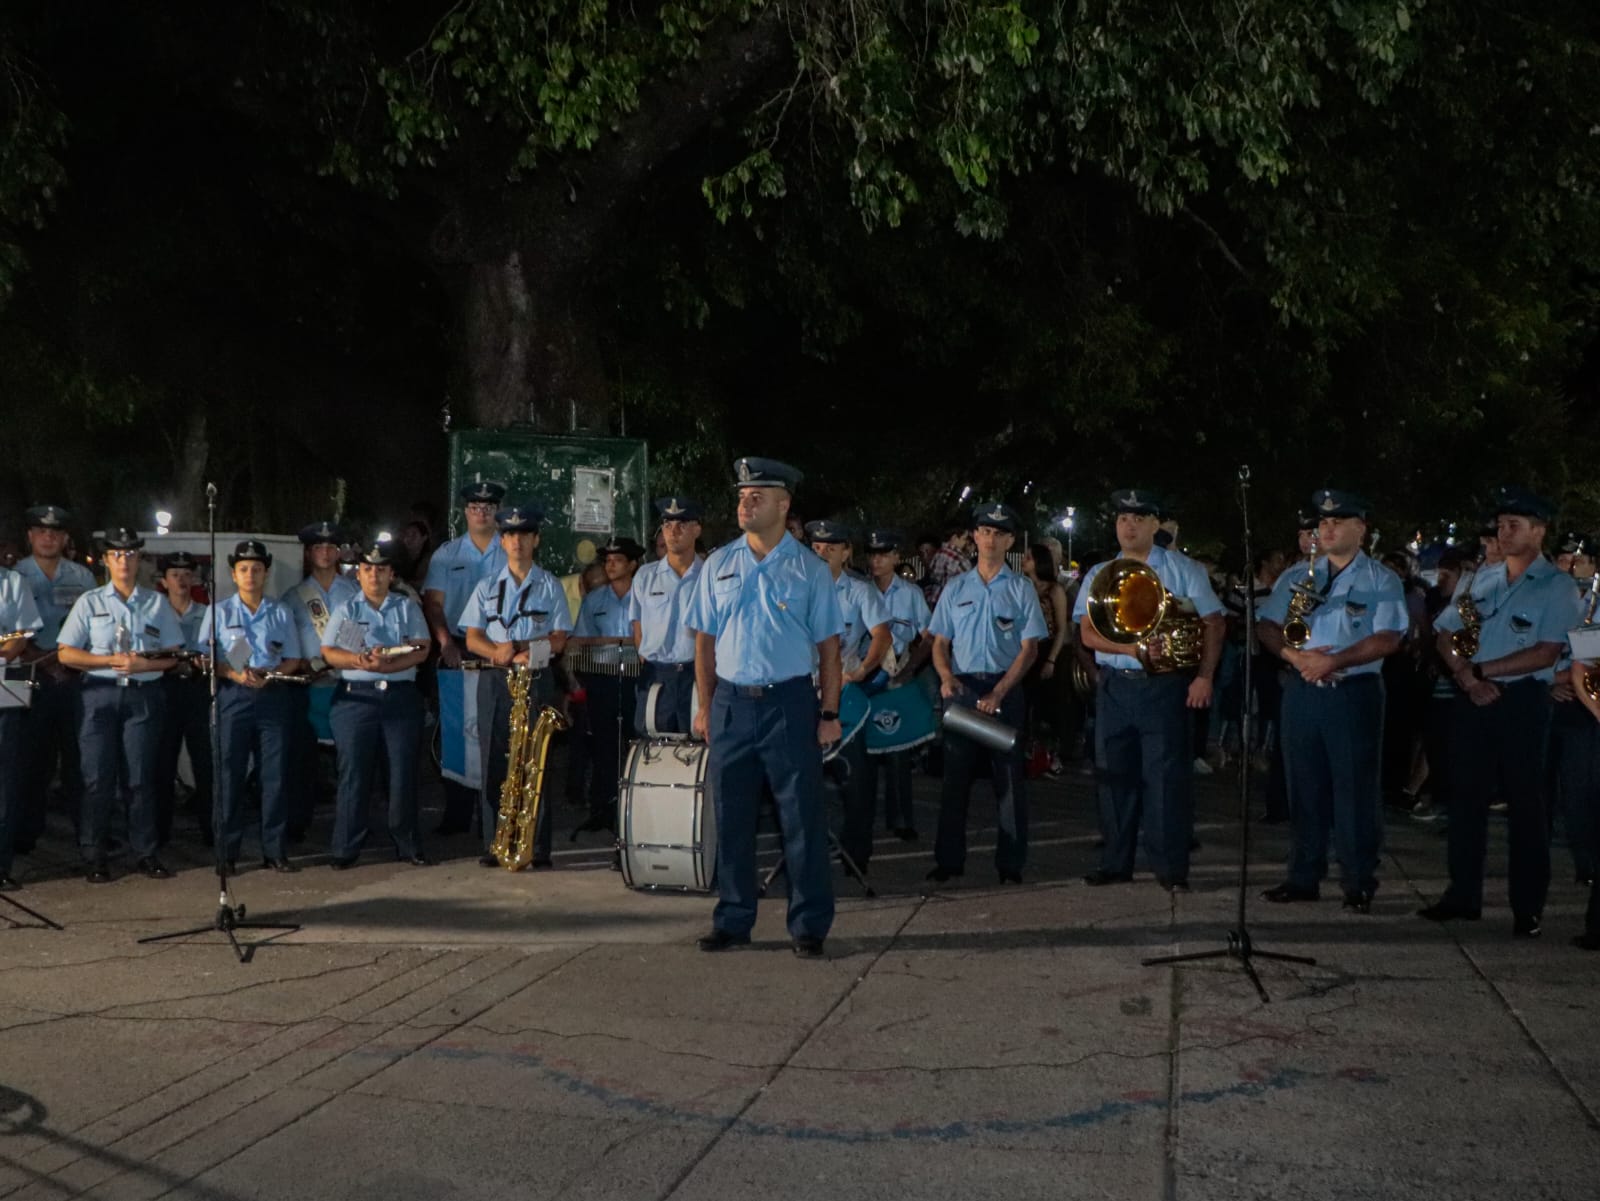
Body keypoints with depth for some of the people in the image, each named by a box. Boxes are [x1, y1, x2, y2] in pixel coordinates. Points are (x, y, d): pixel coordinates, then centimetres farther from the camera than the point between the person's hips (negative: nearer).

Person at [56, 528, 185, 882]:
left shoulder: (156, 602, 10)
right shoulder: (89, 602, 7)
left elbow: (174, 656, 7)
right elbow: (66, 653, 0)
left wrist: (143, 664, -12)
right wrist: (112, 660, -11)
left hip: (144, 694, 1)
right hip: (101, 693, -1)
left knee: (141, 777, 3)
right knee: (98, 778, 0)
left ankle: (146, 853, 9)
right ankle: (94, 856, 7)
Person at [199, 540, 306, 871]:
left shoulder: (282, 613, 12)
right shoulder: (219, 611, 8)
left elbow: (293, 661, 9)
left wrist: (267, 676, -10)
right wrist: (235, 674, -15)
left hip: (273, 696, 1)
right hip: (233, 696, -1)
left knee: (275, 775, 1)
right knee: (230, 774, -1)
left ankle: (274, 850, 7)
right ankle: (226, 851, 6)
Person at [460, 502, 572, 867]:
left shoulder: (550, 586, 8)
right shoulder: (487, 587, 13)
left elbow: (558, 639, 1)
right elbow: (472, 638, 7)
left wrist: (523, 651, -15)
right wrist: (497, 652, -13)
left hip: (537, 679, -2)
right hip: (494, 682, 2)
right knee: (493, 764, 0)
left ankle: (538, 847, -2)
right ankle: (493, 845, 6)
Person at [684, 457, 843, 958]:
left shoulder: (810, 570, 1)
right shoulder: (718, 565, 8)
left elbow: (828, 645, 0)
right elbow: (705, 640, 9)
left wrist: (829, 713, -5)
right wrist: (705, 707, 4)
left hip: (790, 701, -3)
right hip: (731, 702, 3)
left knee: (802, 817, 1)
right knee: (731, 817, 9)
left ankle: (809, 925, 11)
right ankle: (733, 920, 21)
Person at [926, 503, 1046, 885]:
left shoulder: (1021, 589, 3)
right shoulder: (955, 588, 10)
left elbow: (1028, 648, -2)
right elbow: (940, 642, 9)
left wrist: (998, 694, -14)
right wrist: (946, 677, -12)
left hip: (1005, 689, -2)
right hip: (961, 689, 2)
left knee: (1009, 777, 1)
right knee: (955, 775, 4)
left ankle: (1011, 863, 8)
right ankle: (949, 859, 10)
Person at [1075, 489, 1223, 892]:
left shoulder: (1182, 569, 3)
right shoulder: (1099, 575, 10)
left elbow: (1213, 623, 1)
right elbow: (1087, 632, 1)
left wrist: (1204, 677, -9)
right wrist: (1129, 647, -17)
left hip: (1167, 687, -3)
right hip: (1115, 687, 3)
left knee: (1167, 777, -5)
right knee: (1115, 776, 8)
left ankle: (1171, 868, 2)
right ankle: (1115, 863, 18)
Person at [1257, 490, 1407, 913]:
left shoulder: (1381, 581, 2)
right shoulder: (1296, 577, 13)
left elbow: (1387, 639, -9)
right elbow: (1268, 626, 8)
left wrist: (1332, 661, -19)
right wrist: (1295, 655, -11)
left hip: (1355, 692, -4)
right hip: (1301, 691, 4)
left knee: (1356, 789, -1)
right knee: (1304, 787, 8)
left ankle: (1359, 883, 8)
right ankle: (1303, 877, 16)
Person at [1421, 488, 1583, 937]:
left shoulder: (1557, 587, -4)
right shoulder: (1482, 577, 12)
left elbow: (1546, 653, -14)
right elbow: (1445, 634, 9)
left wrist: (1480, 669, -13)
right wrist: (1468, 679, -8)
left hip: (1522, 701, -5)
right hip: (1472, 699, 5)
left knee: (1525, 804, 0)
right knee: (1466, 797, 8)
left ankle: (1528, 908, 8)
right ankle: (1463, 895, 17)